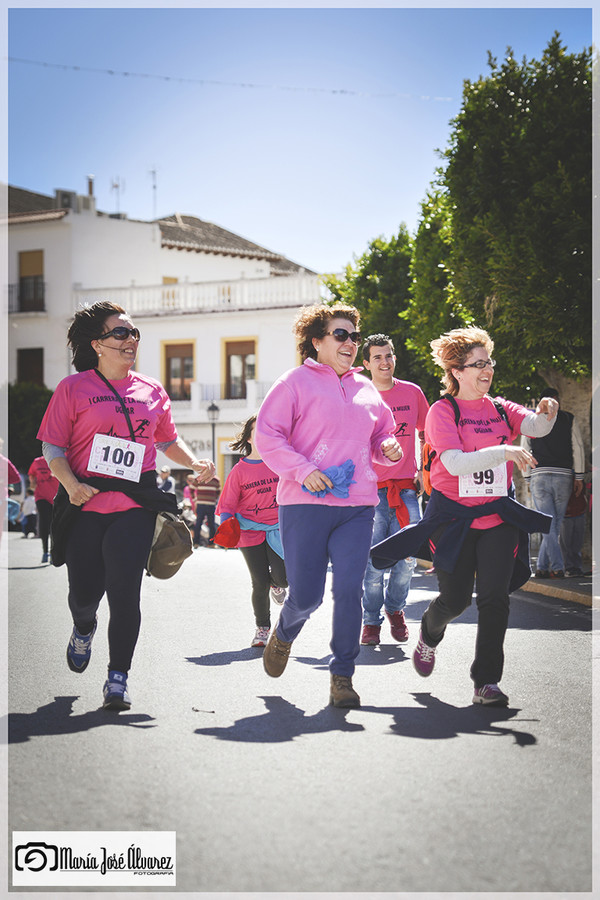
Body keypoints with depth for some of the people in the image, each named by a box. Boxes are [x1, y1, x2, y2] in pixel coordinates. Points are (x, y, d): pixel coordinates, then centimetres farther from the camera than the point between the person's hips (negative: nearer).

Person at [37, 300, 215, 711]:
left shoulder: (152, 391, 12)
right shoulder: (74, 388, 1)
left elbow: (168, 440, 22)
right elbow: (53, 447, -1)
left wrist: (195, 463, 4)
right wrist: (71, 485, -16)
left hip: (135, 504, 1)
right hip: (85, 505, -1)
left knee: (125, 592, -6)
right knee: (85, 590, 5)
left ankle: (118, 677, 5)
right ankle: (84, 629, 42)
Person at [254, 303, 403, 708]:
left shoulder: (366, 389, 18)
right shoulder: (296, 382, 2)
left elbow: (382, 435, 30)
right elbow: (267, 435, -5)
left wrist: (390, 447, 6)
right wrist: (303, 470, -17)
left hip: (358, 507, 4)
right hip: (306, 505, -4)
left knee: (350, 590, -6)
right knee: (306, 595, -1)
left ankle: (342, 676, 7)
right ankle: (283, 635, 34)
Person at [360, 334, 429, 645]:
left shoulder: (412, 392, 7)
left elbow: (425, 433, 18)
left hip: (407, 489, 2)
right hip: (371, 490, -2)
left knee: (407, 558, 0)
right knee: (374, 561, -4)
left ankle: (395, 608, 26)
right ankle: (371, 621, 13)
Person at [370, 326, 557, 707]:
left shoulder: (501, 408, 8)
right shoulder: (442, 411, -5)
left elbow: (535, 426, -10)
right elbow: (456, 463, -19)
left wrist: (547, 415, -33)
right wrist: (505, 451, -30)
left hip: (499, 518, 3)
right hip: (455, 517, -3)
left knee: (495, 598, -8)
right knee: (456, 598, 5)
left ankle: (487, 681, -1)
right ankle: (430, 633, 40)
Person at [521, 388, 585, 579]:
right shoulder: (569, 419, 6)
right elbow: (578, 449, 1)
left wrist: (528, 478, 14)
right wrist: (579, 477, 5)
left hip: (539, 476, 1)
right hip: (563, 476, -1)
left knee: (548, 525, 0)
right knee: (556, 525, 8)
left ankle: (557, 568, -10)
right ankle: (542, 567, 7)